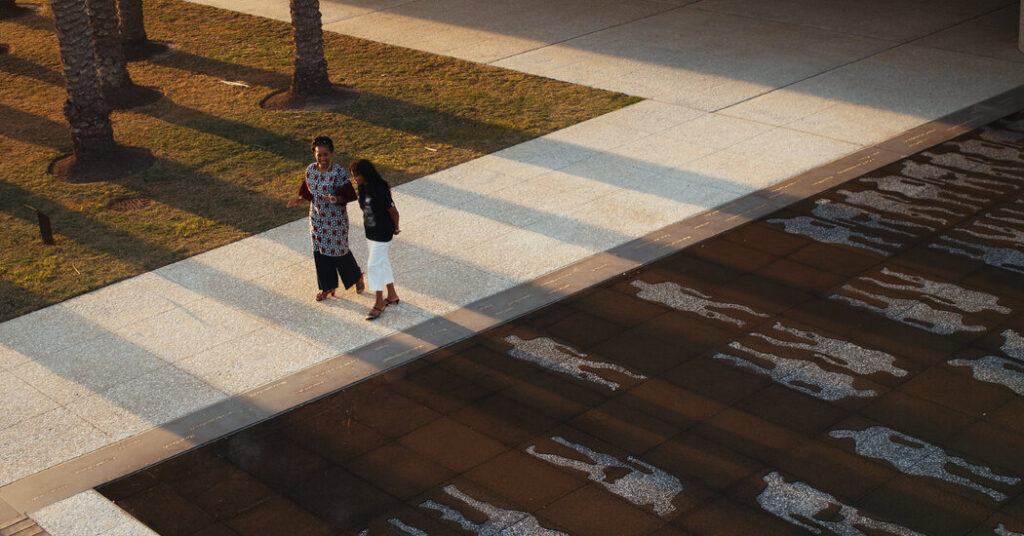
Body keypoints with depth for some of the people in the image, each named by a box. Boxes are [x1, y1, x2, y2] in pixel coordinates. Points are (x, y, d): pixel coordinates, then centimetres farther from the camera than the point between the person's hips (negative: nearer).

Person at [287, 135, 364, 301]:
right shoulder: (310, 170, -1)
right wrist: (300, 199, -13)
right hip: (317, 218, 5)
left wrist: (336, 199, -34)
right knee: (320, 251, 11)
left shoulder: (339, 172, -18)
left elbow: (347, 195, -15)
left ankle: (357, 276, 32)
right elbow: (308, 191, 7)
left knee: (339, 250, 5)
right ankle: (328, 287, 25)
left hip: (336, 219, -5)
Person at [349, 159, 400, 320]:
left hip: (382, 234, -8)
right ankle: (392, 295, 34)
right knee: (382, 262, 19)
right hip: (370, 231, 8)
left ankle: (379, 304, 7)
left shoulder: (380, 190, -27)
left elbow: (393, 212, -17)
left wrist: (395, 229, -4)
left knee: (374, 265, -4)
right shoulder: (364, 188, -2)